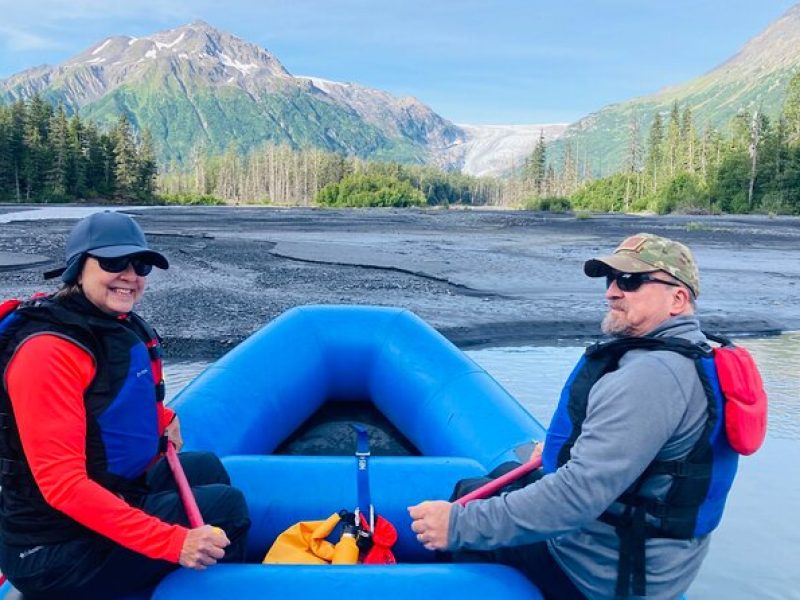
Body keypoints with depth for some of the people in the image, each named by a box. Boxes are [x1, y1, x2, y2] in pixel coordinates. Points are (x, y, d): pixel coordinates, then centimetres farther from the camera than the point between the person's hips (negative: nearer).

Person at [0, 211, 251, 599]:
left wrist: (161, 419, 4)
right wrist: (172, 542, -30)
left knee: (204, 467, 19)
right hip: (56, 550, -9)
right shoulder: (49, 352, -23)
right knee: (224, 504, -9)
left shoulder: (121, 326, 3)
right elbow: (62, 484, -28)